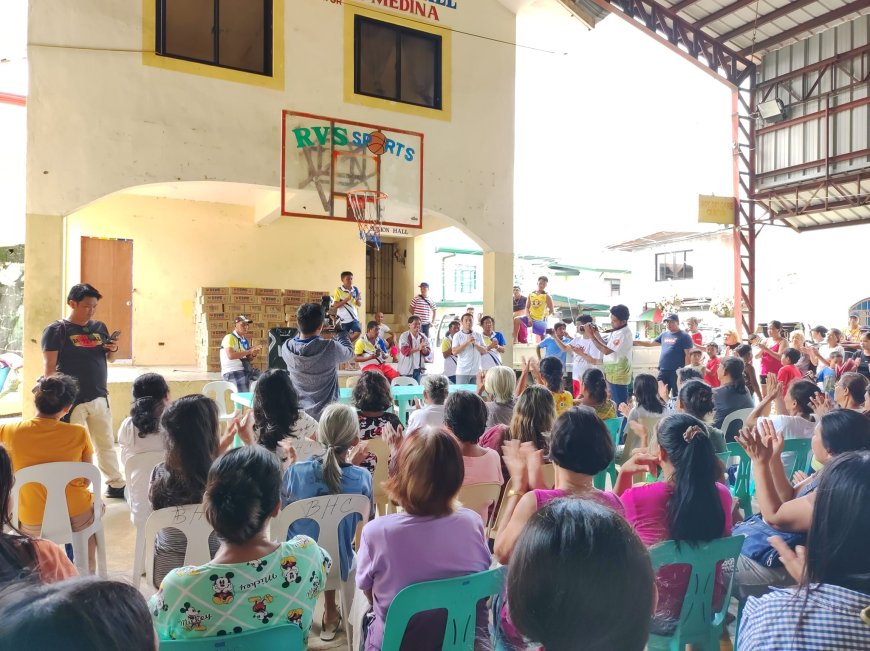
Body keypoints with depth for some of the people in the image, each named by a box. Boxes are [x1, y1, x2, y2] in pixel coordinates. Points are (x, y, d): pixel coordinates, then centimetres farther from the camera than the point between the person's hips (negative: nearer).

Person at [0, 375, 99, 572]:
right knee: (95, 503, 35)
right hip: (77, 519, -1)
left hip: (32, 527, 1)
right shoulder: (79, 433, -15)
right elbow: (87, 480, -2)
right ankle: (87, 573, 44)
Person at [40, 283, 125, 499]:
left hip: (99, 397, 6)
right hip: (72, 400, -6)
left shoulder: (100, 327, 10)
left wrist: (113, 350, -4)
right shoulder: (56, 330, -7)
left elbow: (110, 358, 19)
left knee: (106, 444, 14)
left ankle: (116, 485, 25)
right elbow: (49, 367, -11)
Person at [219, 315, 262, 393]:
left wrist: (254, 354, -4)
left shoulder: (245, 340, 14)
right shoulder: (229, 338, -8)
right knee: (244, 394, -25)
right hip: (232, 371, -7)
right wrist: (249, 351, -23)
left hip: (244, 369, 7)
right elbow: (230, 355, -23)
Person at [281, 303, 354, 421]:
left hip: (297, 412, 3)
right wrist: (339, 331, 13)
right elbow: (350, 353, 0)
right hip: (326, 414, -3)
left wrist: (306, 326, 11)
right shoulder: (331, 348, -23)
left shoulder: (286, 348, -14)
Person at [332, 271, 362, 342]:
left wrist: (358, 300, -12)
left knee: (358, 332, -12)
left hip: (354, 317, 4)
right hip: (343, 318, -4)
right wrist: (346, 299, -20)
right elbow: (335, 306, -12)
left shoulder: (355, 289, 6)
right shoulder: (338, 290, -8)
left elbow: (359, 304, 12)